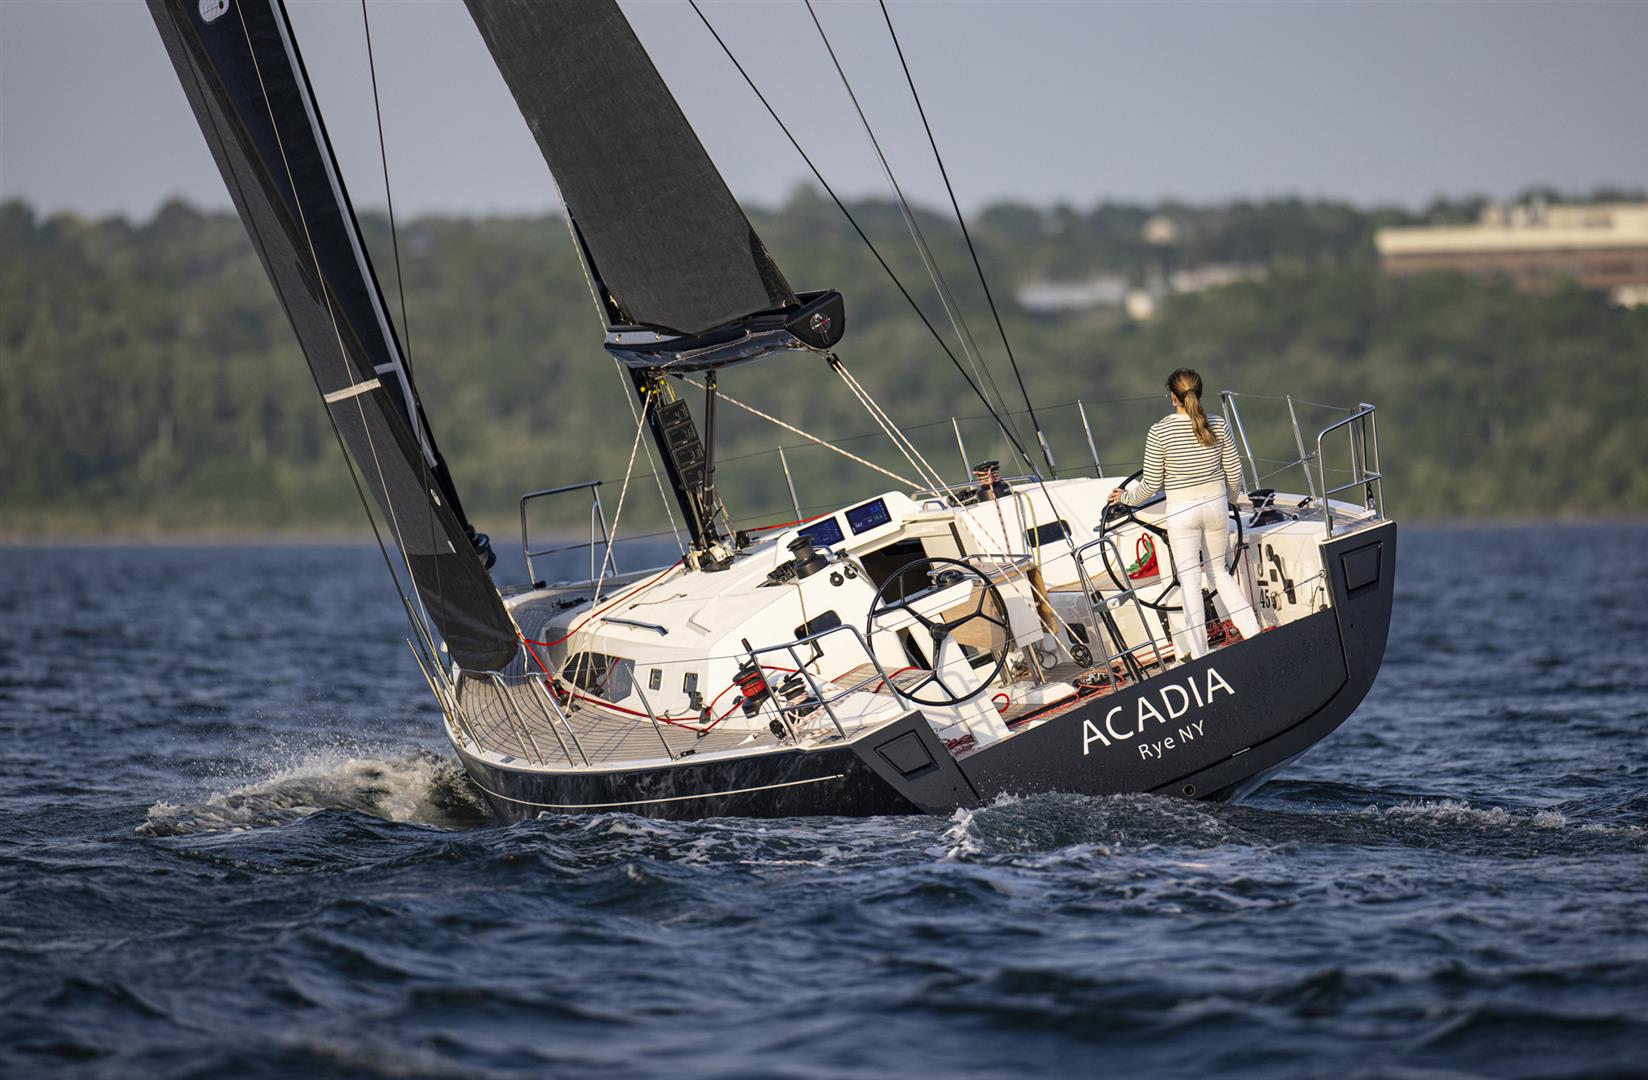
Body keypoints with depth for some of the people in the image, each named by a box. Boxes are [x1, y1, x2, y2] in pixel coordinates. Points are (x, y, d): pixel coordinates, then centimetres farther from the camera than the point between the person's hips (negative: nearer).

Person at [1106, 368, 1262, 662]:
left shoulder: (1160, 431, -15)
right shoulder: (1217, 425, -5)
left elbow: (1152, 484, -10)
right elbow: (1234, 474, 2)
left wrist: (1125, 498, 9)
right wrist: (1228, 500, 23)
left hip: (1181, 511, -3)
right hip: (1215, 505, 3)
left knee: (1189, 577, 4)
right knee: (1219, 571, 20)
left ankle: (1198, 650, 6)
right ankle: (1252, 631, 14)